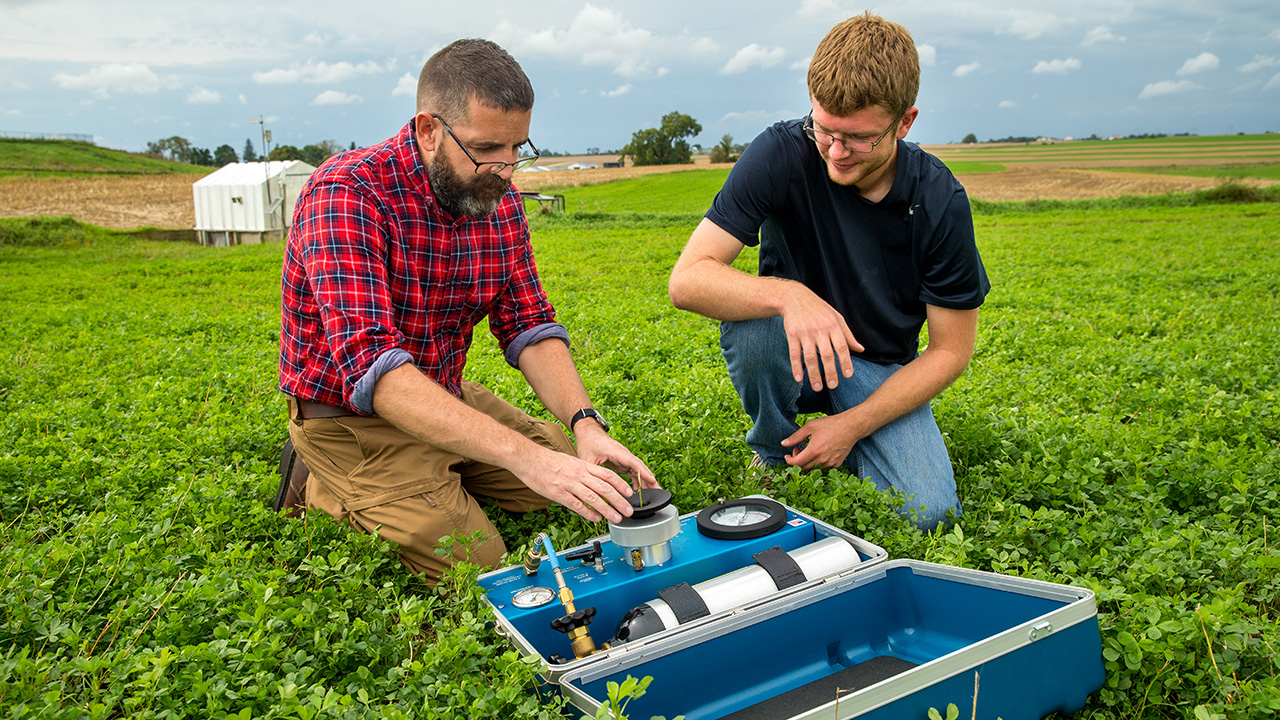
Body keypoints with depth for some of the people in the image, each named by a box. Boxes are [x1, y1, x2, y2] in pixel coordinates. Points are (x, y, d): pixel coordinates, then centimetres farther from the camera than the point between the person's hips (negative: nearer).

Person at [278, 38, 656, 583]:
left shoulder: (499, 200, -5)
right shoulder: (344, 193, -28)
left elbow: (527, 324, -4)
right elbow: (371, 361, -39)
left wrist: (585, 422, -24)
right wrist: (524, 456, -47)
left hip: (445, 396, 7)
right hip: (348, 413, -7)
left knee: (562, 480, 8)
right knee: (477, 565, -13)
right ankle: (327, 490, 5)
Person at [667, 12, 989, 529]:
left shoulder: (940, 202, -17)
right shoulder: (782, 155, -21)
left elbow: (950, 350, -9)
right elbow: (687, 280, -26)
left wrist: (853, 424, -18)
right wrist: (787, 294, -45)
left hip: (880, 369, 1)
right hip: (789, 350, 0)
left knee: (926, 515, -21)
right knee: (750, 318, -35)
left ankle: (842, 437, 12)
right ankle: (772, 456, -5)